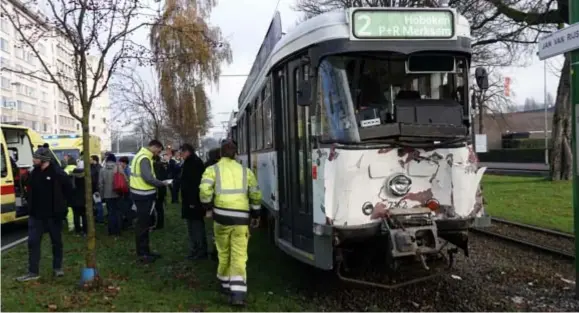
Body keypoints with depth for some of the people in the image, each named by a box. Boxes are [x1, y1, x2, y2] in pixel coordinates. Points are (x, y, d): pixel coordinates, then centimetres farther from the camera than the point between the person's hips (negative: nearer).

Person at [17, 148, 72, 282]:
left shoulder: (58, 174, -13)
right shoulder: (34, 173, 6)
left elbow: (68, 190, -6)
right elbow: (31, 191, 19)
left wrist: (58, 203, -2)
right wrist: (31, 207, 10)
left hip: (53, 215, -5)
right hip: (36, 214, 5)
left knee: (56, 242, 9)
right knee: (33, 242, 2)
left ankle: (57, 268, 24)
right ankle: (33, 272, 8)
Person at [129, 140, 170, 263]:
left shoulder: (142, 155, 14)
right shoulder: (144, 158, -19)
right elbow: (148, 178, -26)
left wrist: (158, 183, 9)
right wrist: (162, 183, -13)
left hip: (142, 194, 11)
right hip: (144, 196, -11)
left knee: (144, 224, 16)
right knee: (142, 225, -2)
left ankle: (145, 251, 25)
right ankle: (142, 253, 5)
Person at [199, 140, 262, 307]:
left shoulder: (213, 169, 6)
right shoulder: (245, 171, 13)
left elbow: (204, 190, -11)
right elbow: (256, 195, 10)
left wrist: (208, 206, 6)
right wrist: (255, 215, 20)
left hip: (222, 216, 0)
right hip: (241, 218, 1)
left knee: (224, 252, 18)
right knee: (239, 255, 1)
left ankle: (225, 284, 34)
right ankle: (238, 293, -10)